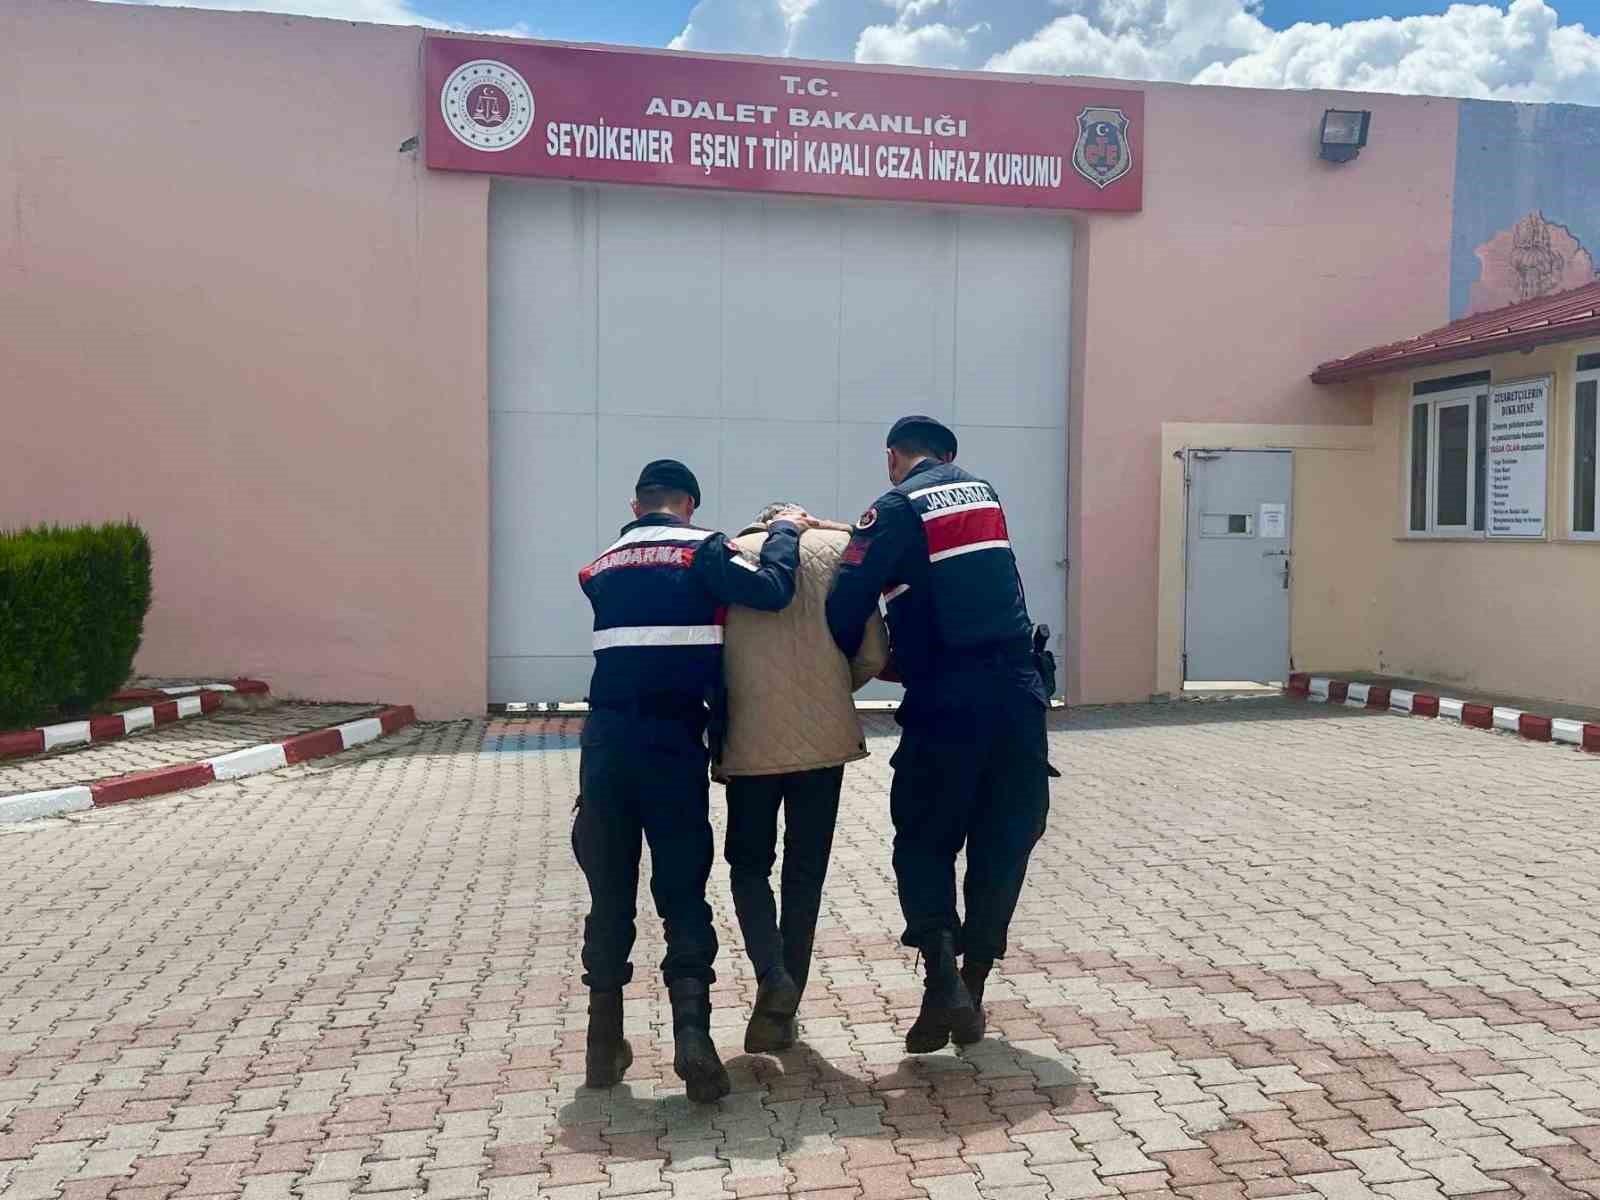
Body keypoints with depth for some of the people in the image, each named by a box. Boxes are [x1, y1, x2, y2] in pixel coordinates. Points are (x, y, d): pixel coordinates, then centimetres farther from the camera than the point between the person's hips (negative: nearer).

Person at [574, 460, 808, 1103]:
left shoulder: (601, 567, 17)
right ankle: (692, 1032, -10)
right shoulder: (701, 551, 1)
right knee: (683, 893, 4)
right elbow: (772, 590, -11)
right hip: (673, 740, -3)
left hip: (605, 740, 4)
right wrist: (784, 531, 6)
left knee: (610, 892, 12)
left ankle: (604, 1043, 17)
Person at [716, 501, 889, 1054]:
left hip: (750, 740, 0)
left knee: (749, 865, 16)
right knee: (805, 873, 13)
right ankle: (786, 1010, 18)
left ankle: (773, 979, -5)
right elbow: (872, 655, 0)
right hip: (825, 739, 1)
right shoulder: (840, 546, 7)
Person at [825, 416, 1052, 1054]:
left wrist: (852, 664, 8)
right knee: (1003, 844, 12)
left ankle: (943, 978, -6)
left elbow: (849, 600, -11)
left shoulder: (898, 507, -2)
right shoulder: (984, 491, 18)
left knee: (923, 842, 10)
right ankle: (972, 990, 17)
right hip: (1018, 689, 5)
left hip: (948, 699, -5)